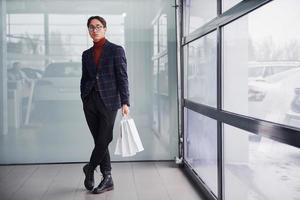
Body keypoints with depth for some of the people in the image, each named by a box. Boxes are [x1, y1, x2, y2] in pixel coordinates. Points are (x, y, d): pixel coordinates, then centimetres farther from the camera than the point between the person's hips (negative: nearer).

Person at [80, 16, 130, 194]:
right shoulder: (86, 54, 15)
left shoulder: (116, 50, 1)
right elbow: (84, 79, 18)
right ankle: (107, 179, 13)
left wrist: (125, 102, -11)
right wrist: (84, 100, 10)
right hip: (90, 101, 4)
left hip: (108, 101, -4)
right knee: (99, 141, 5)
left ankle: (90, 169, 20)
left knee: (104, 140, -5)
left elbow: (122, 77, -4)